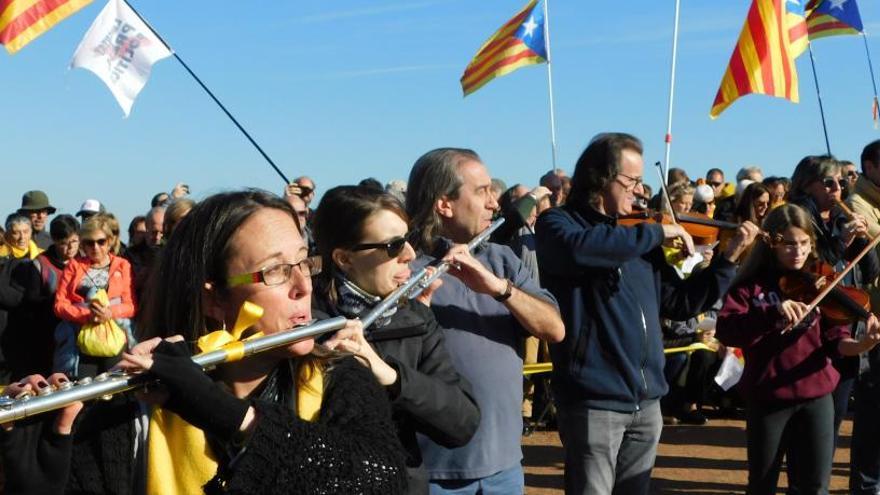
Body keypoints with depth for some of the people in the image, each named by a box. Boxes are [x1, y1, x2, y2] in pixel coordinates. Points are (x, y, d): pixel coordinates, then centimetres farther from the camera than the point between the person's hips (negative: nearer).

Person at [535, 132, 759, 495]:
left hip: (647, 402, 7)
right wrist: (657, 232, -21)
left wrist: (729, 258, 9)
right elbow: (581, 249, -31)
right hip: (594, 400, -7)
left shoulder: (639, 239, 13)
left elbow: (680, 303, 17)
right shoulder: (557, 223, -6)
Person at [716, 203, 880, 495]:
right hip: (766, 397, -1)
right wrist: (774, 313, -32)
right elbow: (726, 332, -19)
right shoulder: (751, 284, -5)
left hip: (816, 396, 1)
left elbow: (834, 340, -3)